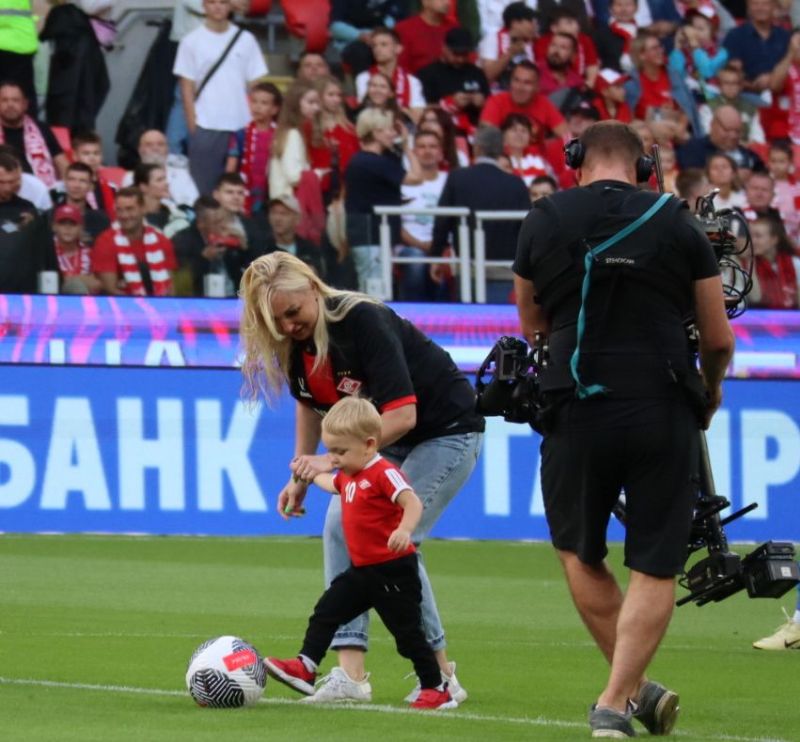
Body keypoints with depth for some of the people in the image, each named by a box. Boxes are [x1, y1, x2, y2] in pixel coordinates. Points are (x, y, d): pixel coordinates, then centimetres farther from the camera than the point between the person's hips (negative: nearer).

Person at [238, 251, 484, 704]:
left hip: (445, 432, -8)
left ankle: (441, 676, -6)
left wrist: (333, 460, -34)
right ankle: (351, 675, -12)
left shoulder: (364, 323, -31)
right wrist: (302, 475, 7)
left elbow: (403, 414, -34)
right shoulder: (295, 343, -7)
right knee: (341, 525, -9)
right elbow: (310, 403, 14)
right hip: (383, 441, 8)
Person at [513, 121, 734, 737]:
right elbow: (719, 338, 8)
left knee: (580, 553, 20)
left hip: (579, 409, 1)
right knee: (656, 570, 8)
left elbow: (530, 324, 17)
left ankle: (636, 688, 15)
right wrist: (711, 385, 29)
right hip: (665, 410, -1)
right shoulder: (678, 223, 2)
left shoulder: (544, 221, 5)